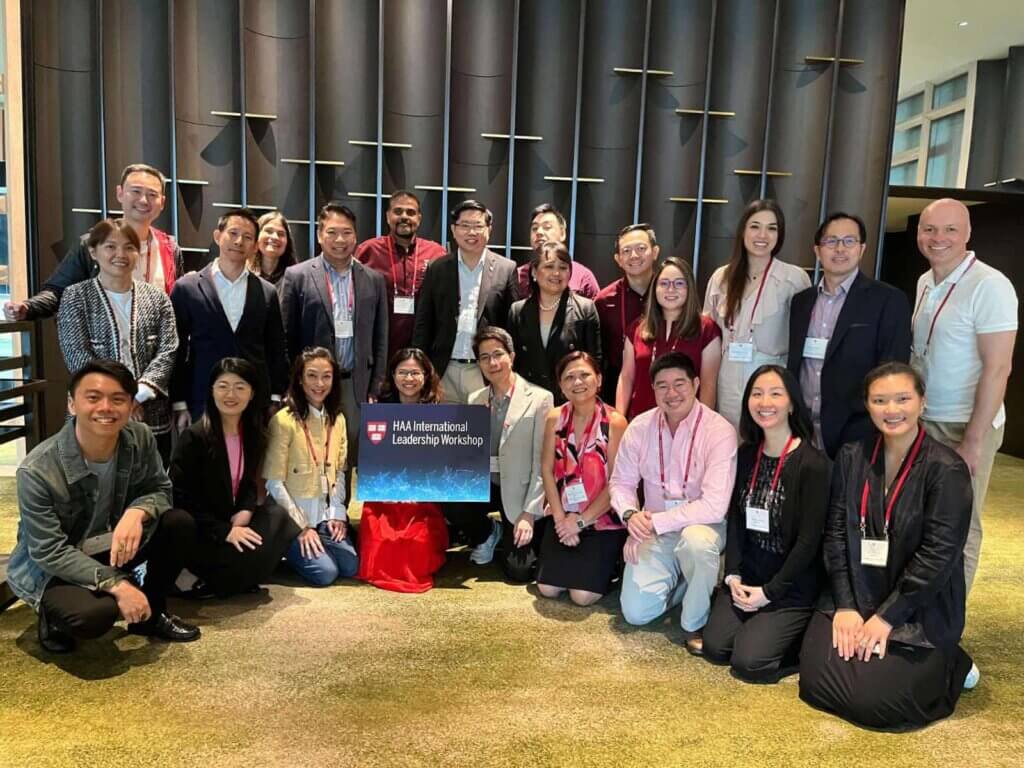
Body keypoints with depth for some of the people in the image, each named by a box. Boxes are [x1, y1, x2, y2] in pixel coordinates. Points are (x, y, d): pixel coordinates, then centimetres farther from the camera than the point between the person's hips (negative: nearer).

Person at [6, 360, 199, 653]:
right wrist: (115, 584, -33)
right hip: (49, 567, -5)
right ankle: (53, 613, 5)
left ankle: (151, 613, 5)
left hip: (108, 547, 5)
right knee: (93, 615, -34)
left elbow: (160, 489, -5)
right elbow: (50, 552, -24)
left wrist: (137, 512, -30)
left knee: (179, 523, -18)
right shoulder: (37, 470, -28)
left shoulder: (140, 438, -15)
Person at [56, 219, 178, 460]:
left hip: (152, 418, 2)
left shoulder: (156, 298, 8)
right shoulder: (75, 297, 3)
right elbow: (77, 355, -7)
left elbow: (167, 352, -1)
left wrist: (139, 393, -15)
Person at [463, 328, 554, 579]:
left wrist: (529, 514, -15)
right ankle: (487, 534, 8)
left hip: (521, 491, -4)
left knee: (518, 571, -12)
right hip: (485, 483, 4)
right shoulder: (475, 399, 6)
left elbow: (542, 462, -12)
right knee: (449, 502, -25)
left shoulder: (540, 398, -11)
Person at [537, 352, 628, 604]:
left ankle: (606, 566, 18)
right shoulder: (554, 418, 0)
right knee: (548, 588, -3)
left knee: (583, 595, -12)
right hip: (564, 518, 4)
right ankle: (575, 564, 27)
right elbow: (547, 470, 1)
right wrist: (560, 517, -9)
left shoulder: (615, 422, -13)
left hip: (603, 520, -4)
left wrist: (581, 521, -12)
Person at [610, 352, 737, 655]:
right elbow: (621, 483, 2)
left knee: (696, 540, -39)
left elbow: (714, 506, -26)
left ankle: (695, 623, -10)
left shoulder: (719, 431, -19)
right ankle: (678, 581, 25)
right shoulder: (640, 427, -6)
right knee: (636, 612, -8)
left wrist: (654, 522, -24)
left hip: (701, 526, -3)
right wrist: (630, 514, -20)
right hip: (654, 533, 3)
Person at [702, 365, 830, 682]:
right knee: (715, 648, -4)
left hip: (792, 587, -5)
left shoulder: (813, 464, -16)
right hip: (747, 576, 5)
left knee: (749, 663, -12)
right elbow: (735, 519, 5)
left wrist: (769, 592, -14)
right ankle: (761, 626, 23)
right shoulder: (746, 455, 2)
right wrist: (733, 575, -6)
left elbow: (809, 540, -16)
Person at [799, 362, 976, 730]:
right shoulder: (852, 457, 2)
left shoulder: (947, 470, -13)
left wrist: (886, 617, -15)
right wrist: (845, 606, -7)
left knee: (871, 701, -13)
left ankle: (949, 665, 13)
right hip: (854, 599, 4)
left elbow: (938, 556, -16)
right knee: (816, 682, -10)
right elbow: (835, 534, 0)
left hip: (920, 613, -3)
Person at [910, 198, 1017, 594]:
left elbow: (997, 368, -17)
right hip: (922, 420, 6)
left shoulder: (989, 286, -14)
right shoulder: (925, 283, 8)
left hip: (966, 426, -6)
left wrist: (972, 441, -19)